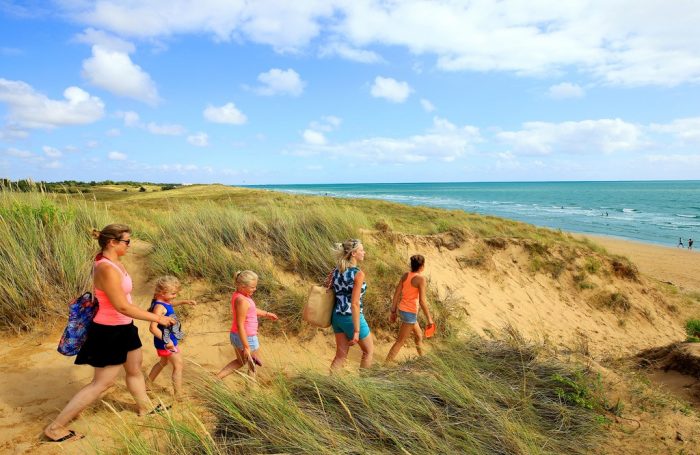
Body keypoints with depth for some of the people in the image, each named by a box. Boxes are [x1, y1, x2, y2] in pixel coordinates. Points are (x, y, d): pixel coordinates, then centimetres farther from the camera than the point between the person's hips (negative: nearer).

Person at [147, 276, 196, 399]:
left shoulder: (164, 301, 0)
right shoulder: (159, 307, -28)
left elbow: (170, 304, 27)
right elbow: (153, 327, -34)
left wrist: (184, 302, 14)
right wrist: (166, 341, -33)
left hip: (168, 340, 10)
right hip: (166, 342, -10)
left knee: (163, 362, 29)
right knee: (178, 366, 1)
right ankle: (178, 395, 11)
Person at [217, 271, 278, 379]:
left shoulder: (238, 295, 1)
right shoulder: (242, 301, -28)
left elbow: (251, 310, 19)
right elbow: (240, 325, -28)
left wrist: (266, 314, 26)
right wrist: (246, 347, -25)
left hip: (235, 336, 9)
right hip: (246, 338, -9)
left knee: (240, 362, 28)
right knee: (253, 363, 17)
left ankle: (217, 378, 22)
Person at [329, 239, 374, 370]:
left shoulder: (335, 271, 3)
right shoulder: (358, 274, -18)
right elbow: (354, 304, -22)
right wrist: (356, 330, -20)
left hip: (337, 316, 7)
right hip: (352, 318, -7)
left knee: (341, 354, 16)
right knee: (369, 351, 17)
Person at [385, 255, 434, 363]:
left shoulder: (405, 275, 3)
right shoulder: (420, 278, -17)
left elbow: (396, 294, 4)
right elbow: (422, 300, -19)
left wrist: (393, 311, 11)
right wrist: (429, 318, -11)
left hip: (402, 309, 8)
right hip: (410, 312, -8)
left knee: (419, 335, 27)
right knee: (400, 342, 0)